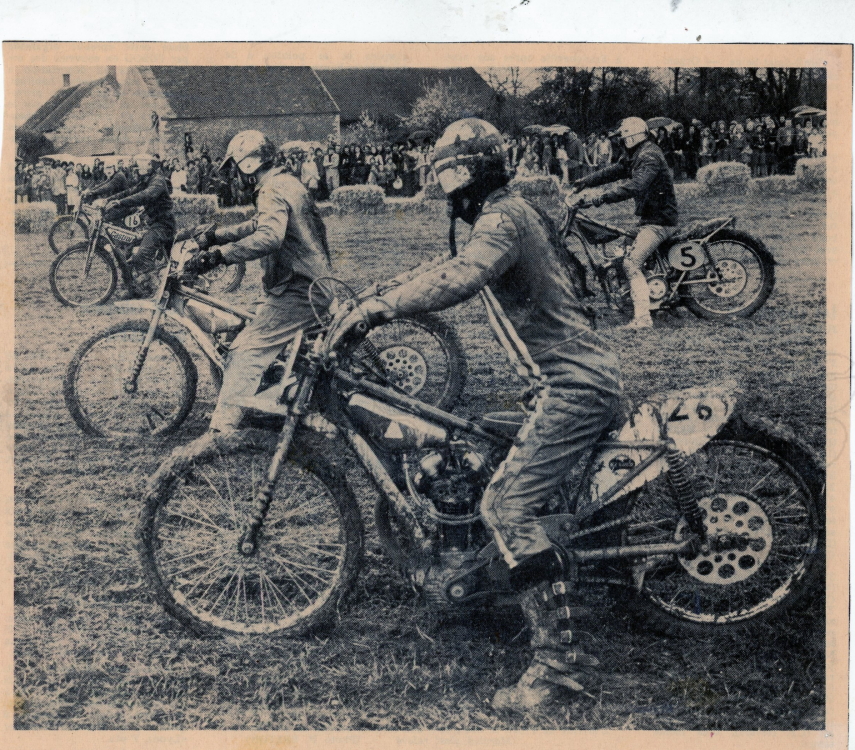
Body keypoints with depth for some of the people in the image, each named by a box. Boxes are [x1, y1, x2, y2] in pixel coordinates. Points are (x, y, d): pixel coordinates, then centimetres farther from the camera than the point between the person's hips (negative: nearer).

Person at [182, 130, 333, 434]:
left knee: (245, 353, -15)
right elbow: (259, 225, 30)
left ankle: (221, 429, -20)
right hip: (317, 284, 11)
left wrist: (217, 255, -38)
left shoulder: (274, 190, -15)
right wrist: (214, 235, 24)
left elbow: (268, 237, -35)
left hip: (296, 292, -11)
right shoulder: (287, 183, 17)